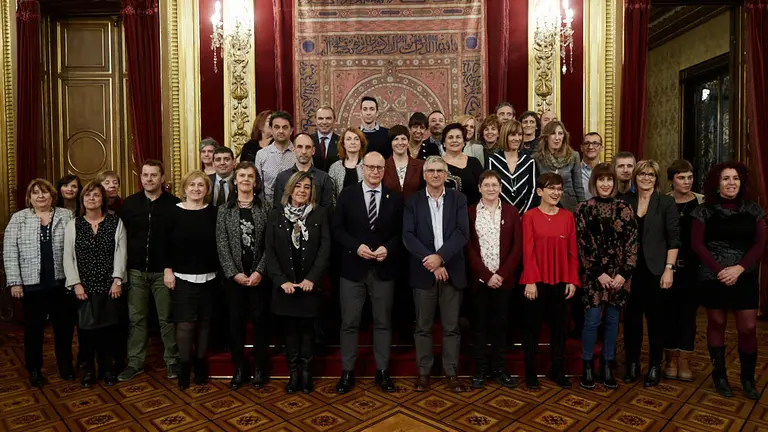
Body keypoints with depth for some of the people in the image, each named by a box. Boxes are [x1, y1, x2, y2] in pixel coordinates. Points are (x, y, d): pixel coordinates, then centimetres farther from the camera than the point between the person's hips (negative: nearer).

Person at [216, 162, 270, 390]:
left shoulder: (265, 208, 2)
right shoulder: (224, 210, 5)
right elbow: (222, 245, -1)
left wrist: (260, 271, -12)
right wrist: (234, 273, -10)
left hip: (258, 274, -1)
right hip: (234, 275, 1)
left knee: (260, 320, 4)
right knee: (236, 321, 6)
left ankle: (259, 369, 17)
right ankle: (238, 369, 20)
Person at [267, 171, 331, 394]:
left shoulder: (320, 213, 0)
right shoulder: (276, 214, 3)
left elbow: (325, 248, -5)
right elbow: (270, 250, -1)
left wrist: (312, 278, -13)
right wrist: (281, 280, -10)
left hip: (309, 283, -1)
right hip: (284, 284, 1)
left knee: (307, 328, 7)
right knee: (289, 329, 8)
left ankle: (306, 372, 20)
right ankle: (293, 373, 20)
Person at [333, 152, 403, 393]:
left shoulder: (395, 199, 5)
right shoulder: (347, 195, 3)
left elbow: (400, 233, 5)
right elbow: (337, 229, 0)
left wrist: (388, 248, -14)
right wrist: (356, 246, -15)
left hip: (383, 269, 1)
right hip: (353, 268, -1)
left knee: (383, 322, 9)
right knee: (349, 322, 5)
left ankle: (382, 371, 22)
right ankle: (347, 372, 18)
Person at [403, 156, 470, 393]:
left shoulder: (458, 199, 5)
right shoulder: (412, 201, 4)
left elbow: (462, 233, -6)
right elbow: (408, 236, -6)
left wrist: (440, 257, -18)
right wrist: (430, 261, -16)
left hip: (452, 270, 0)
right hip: (423, 271, 0)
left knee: (451, 326, 8)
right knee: (423, 326, 8)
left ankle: (452, 372, 20)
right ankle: (423, 372, 20)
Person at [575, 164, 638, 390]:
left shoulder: (624, 208, 5)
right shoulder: (584, 208, -1)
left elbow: (632, 243, 2)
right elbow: (582, 245, -4)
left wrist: (625, 273, -7)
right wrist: (599, 273, -9)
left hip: (619, 274, 2)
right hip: (594, 274, -2)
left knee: (613, 321, 9)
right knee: (592, 320, -2)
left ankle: (607, 366, 21)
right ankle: (587, 366, 13)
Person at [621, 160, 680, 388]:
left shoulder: (666, 202, -1)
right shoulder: (626, 202, 6)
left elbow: (673, 238, -4)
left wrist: (669, 268, -11)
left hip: (656, 269, -2)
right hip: (630, 268, 2)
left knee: (655, 318, 5)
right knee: (631, 317, 7)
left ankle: (655, 366, 19)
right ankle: (632, 363, 21)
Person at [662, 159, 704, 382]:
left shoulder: (703, 202, 2)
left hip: (693, 267, 1)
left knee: (689, 313, 5)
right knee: (670, 312, 6)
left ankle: (684, 361, 16)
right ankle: (671, 359, 18)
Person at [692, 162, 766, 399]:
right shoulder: (705, 211, -1)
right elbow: (697, 244, -5)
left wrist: (739, 268, -15)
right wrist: (719, 270, -15)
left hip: (745, 277, 1)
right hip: (713, 277, -1)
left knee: (748, 328, 0)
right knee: (716, 324, 7)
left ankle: (748, 378, 17)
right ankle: (719, 375, 20)